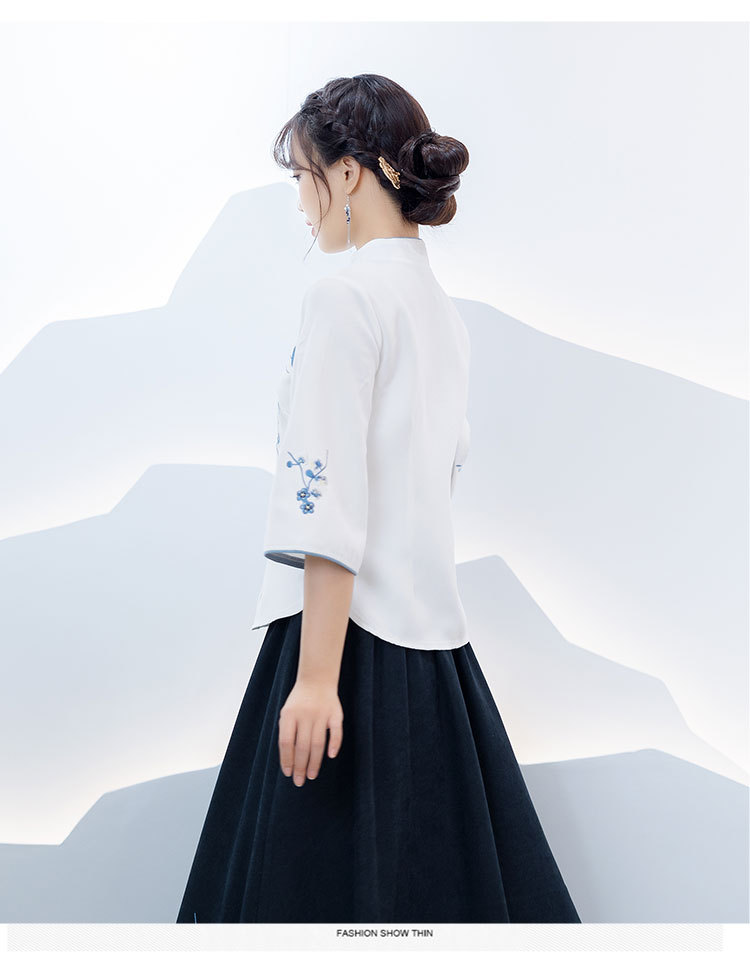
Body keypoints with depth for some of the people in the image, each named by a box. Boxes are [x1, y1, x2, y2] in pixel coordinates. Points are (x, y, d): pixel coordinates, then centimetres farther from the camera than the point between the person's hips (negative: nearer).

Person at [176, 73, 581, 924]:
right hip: (433, 631, 9)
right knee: (445, 874, 17)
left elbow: (331, 502, -19)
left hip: (354, 628, -9)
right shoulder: (443, 307, 15)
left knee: (326, 880, 3)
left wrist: (317, 677, -19)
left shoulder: (344, 295, -11)